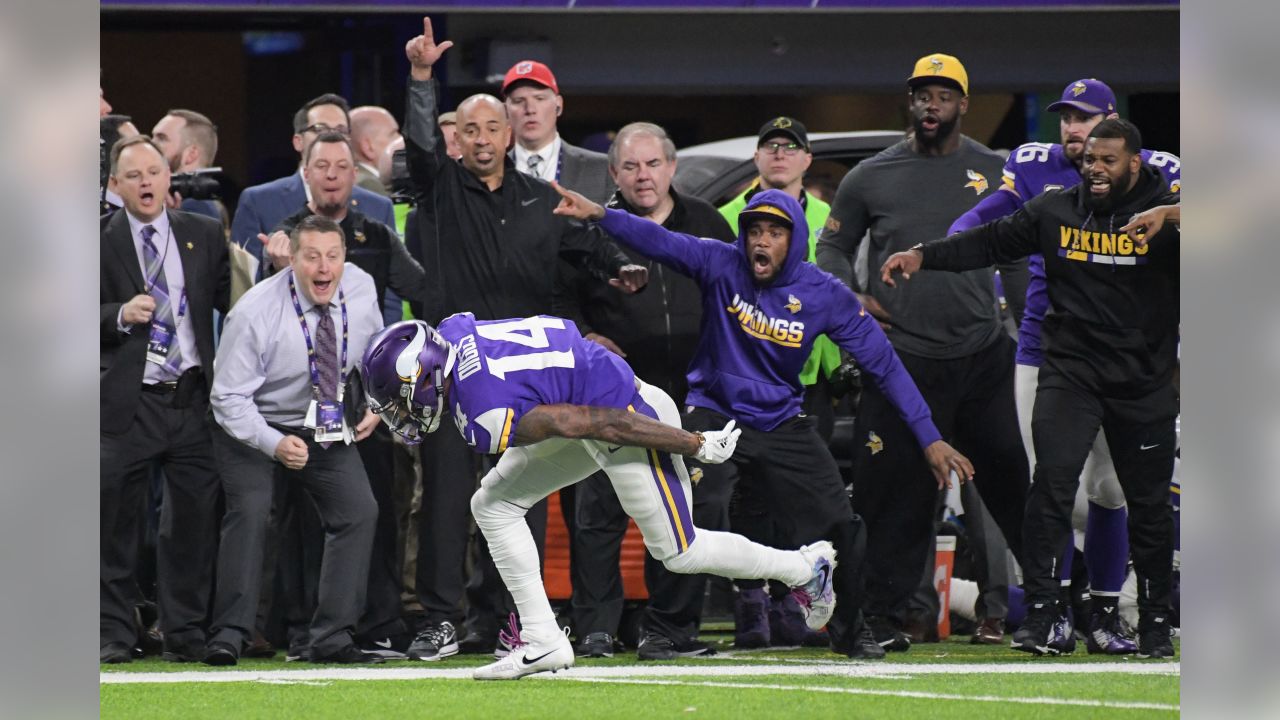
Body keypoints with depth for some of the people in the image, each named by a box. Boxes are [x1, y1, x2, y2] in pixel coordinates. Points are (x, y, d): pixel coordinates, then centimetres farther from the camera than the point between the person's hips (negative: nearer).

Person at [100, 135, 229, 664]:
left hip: (193, 398, 2)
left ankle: (185, 631, 12)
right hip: (129, 402, -2)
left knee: (195, 518, 3)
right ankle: (113, 633, 6)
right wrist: (119, 316, -16)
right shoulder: (100, 241, 3)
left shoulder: (204, 236, 12)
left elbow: (232, 302, 11)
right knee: (115, 521, -2)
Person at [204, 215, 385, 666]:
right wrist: (275, 444, -37)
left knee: (359, 510, -8)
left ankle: (332, 639, -3)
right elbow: (229, 398, -23)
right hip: (252, 426, -5)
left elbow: (376, 353, 12)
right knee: (250, 511, -25)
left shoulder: (361, 289, -10)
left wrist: (374, 405, -3)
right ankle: (229, 636, -20)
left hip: (327, 427, 5)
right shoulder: (255, 313, -26)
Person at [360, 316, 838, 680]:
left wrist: (698, 446, -18)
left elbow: (601, 424, -28)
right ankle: (541, 641, 10)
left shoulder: (492, 421, -32)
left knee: (678, 552, 8)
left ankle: (805, 568, 28)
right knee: (492, 505, 6)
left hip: (629, 414, -9)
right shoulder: (450, 332, -8)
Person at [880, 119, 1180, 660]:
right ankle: (1039, 614, -11)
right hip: (1070, 370, 1)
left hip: (1144, 381, -1)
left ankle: (1155, 621, 22)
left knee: (1149, 504, 7)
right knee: (1052, 484, -14)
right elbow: (992, 242, 9)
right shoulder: (1055, 212, 4)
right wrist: (923, 255, -2)